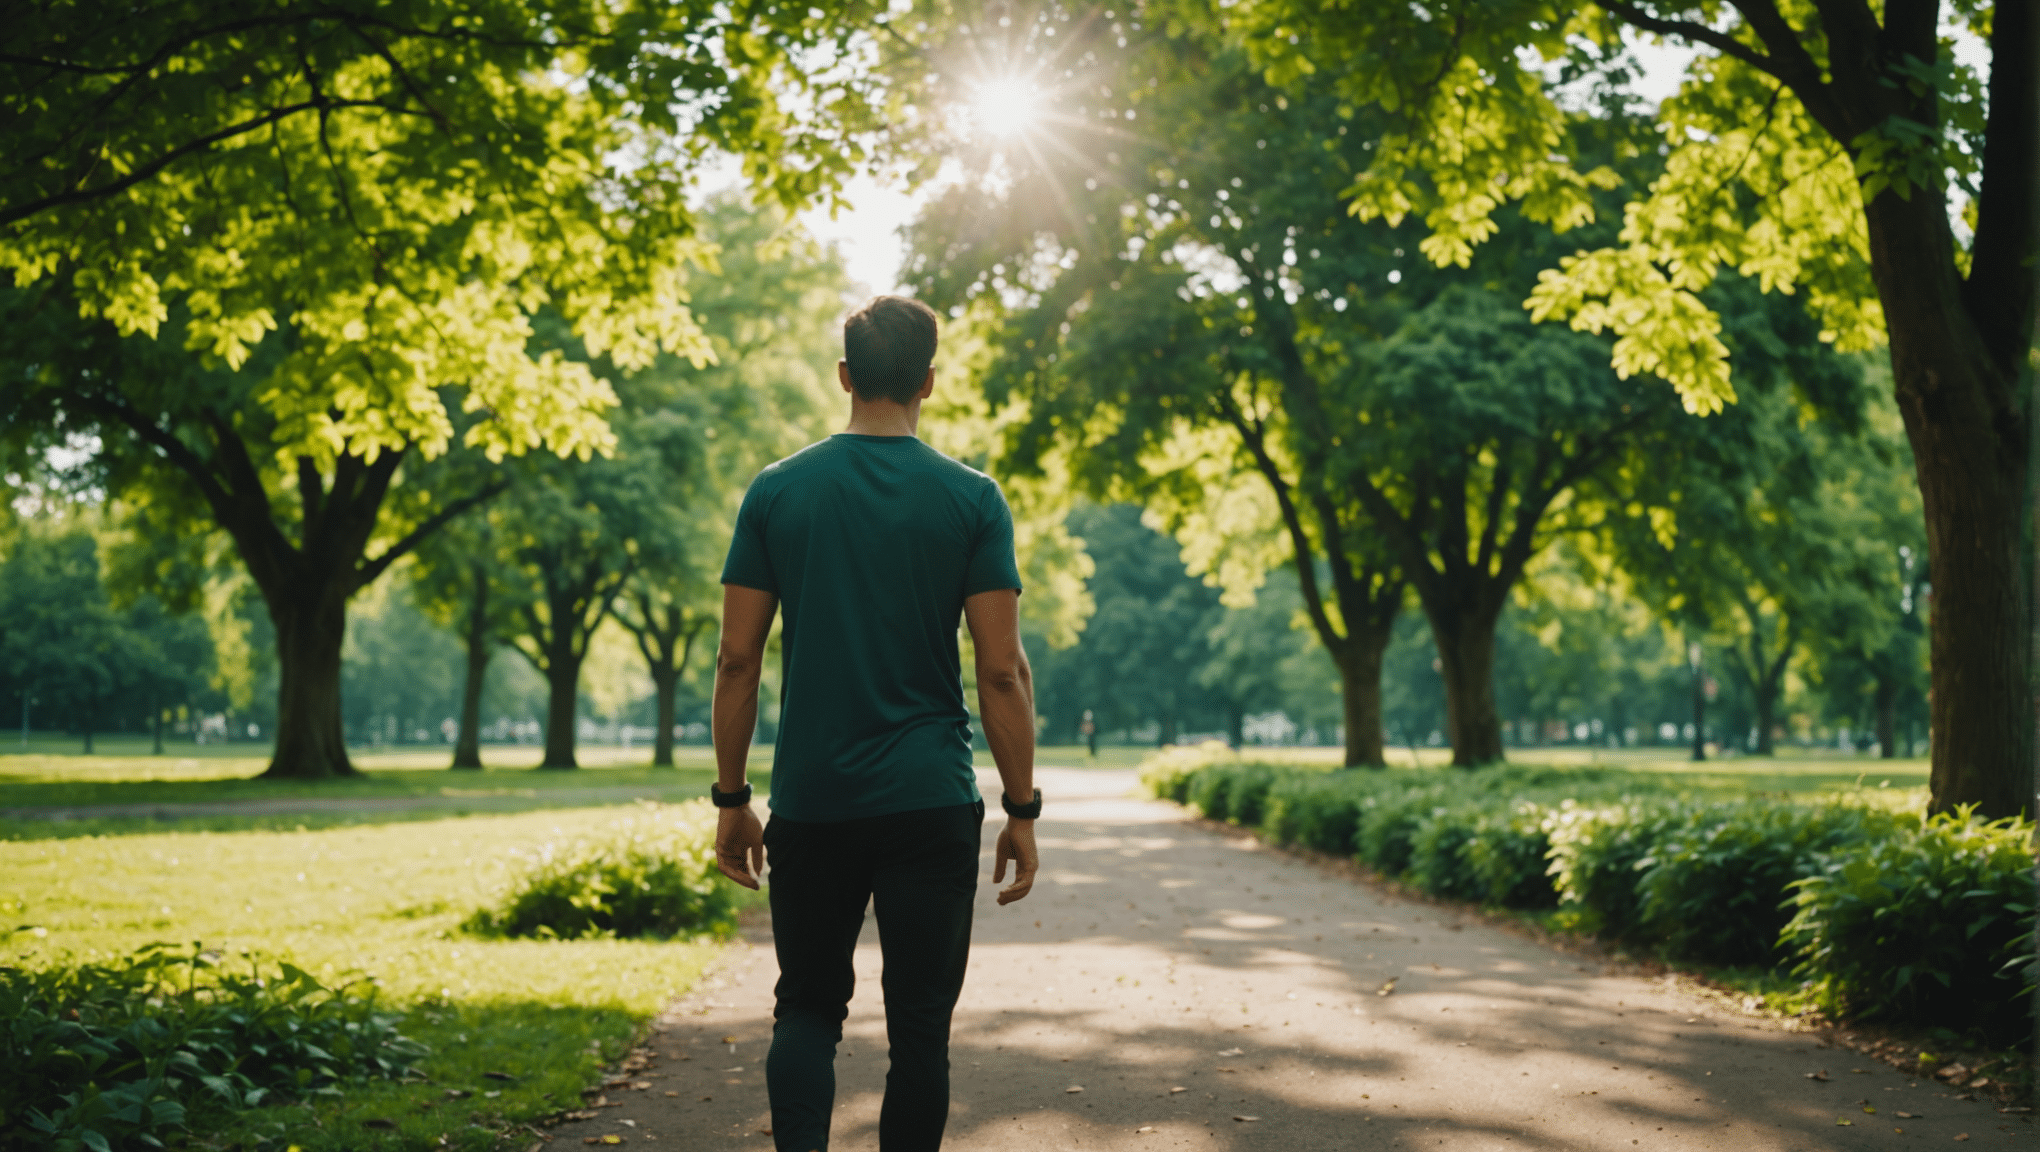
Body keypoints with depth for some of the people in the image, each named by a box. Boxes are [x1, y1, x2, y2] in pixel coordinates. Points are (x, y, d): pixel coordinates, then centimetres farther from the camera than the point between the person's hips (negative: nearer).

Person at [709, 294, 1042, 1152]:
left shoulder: (776, 493, 2)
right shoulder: (971, 500, -2)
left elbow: (737, 661, 1)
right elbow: (1003, 672, -5)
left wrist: (731, 801, 9)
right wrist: (1022, 811, 3)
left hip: (810, 803, 1)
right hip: (931, 804, -1)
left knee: (807, 1007, 13)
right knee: (920, 1026, 8)